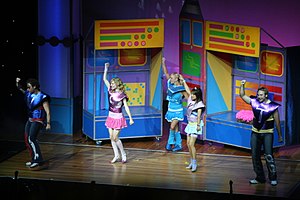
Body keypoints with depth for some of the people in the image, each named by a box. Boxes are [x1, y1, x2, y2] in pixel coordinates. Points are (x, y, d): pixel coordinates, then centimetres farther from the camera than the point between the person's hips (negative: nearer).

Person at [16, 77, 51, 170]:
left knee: (31, 139, -22)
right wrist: (17, 83, 3)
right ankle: (34, 160, 20)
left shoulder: (42, 97, -15)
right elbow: (20, 89, 24)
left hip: (38, 121, -9)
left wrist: (48, 123, -27)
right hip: (30, 120, 9)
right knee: (27, 140, 10)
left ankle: (40, 161, -25)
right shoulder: (30, 94, 8)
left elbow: (48, 112, -18)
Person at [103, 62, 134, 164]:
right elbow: (105, 79, 4)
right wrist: (106, 69, -4)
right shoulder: (111, 91, 3)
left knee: (115, 137, -7)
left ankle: (123, 155, 8)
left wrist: (130, 118, -15)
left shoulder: (122, 95, -11)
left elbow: (126, 107, -12)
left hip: (118, 118, -6)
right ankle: (116, 156, 15)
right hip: (111, 117, 6)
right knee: (111, 137, 5)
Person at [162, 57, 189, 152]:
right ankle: (178, 145, 16)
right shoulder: (170, 85, -1)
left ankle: (170, 143, 4)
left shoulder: (181, 89, -16)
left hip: (178, 111, -6)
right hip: (171, 110, 6)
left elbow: (189, 99, -14)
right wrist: (163, 63, -6)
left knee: (172, 127, -12)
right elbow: (166, 73, -1)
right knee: (176, 128, 10)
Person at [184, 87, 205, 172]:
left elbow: (199, 115, -17)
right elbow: (188, 91, 23)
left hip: (195, 125, -8)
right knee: (188, 143, 8)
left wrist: (198, 125, -23)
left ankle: (194, 163, -12)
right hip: (190, 124, 8)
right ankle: (192, 162, 16)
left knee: (191, 144, -14)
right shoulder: (191, 100, 10)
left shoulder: (199, 104, -11)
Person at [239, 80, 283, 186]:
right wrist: (242, 85, -8)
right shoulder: (254, 102, 0)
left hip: (267, 134, -4)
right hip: (255, 133, 4)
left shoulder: (272, 106, -9)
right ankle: (260, 178, 15)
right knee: (255, 156, 5)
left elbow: (277, 121, -2)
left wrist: (280, 135, 2)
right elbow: (242, 95, 8)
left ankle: (273, 178, -5)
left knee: (268, 155, -13)